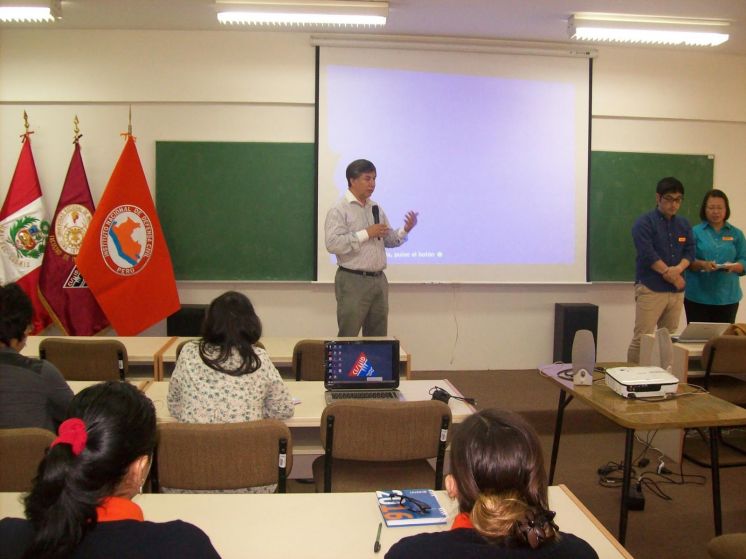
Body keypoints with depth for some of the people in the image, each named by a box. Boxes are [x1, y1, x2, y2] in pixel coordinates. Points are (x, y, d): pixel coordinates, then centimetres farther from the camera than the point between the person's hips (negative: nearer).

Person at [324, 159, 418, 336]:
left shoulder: (376, 208, 14)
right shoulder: (339, 209, -7)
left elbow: (389, 240, 18)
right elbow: (332, 244, -19)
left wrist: (405, 230, -2)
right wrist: (366, 234, -19)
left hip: (379, 280, 7)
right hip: (352, 281, -7)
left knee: (378, 339, 12)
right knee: (348, 338, -1)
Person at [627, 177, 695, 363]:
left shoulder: (684, 224, 15)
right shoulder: (644, 223, -5)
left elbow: (690, 252, 8)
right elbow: (648, 255, -14)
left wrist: (678, 269, -13)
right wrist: (671, 275, -10)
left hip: (676, 290, 6)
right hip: (650, 289, -6)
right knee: (642, 338, -8)